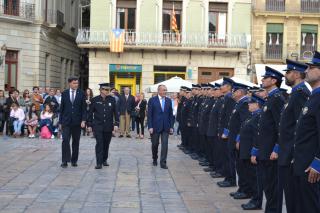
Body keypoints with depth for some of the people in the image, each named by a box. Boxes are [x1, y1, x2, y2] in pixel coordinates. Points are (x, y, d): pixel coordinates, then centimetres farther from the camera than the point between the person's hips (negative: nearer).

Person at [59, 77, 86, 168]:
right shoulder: (64, 93, 4)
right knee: (65, 140, -11)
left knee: (76, 142, 7)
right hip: (66, 121, 0)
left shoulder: (81, 94, 1)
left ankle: (74, 160, 16)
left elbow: (84, 108, 1)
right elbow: (61, 108, 7)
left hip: (77, 122, 0)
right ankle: (65, 161, -9)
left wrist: (83, 120, -10)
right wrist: (60, 122, 5)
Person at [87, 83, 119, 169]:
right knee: (99, 143, -10)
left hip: (108, 126, 2)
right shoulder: (95, 100, -1)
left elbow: (115, 112, 3)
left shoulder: (112, 99, 2)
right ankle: (99, 163, -10)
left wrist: (116, 124, -4)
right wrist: (89, 124, 3)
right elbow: (90, 113, 4)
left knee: (106, 144, 10)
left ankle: (104, 160, 27)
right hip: (98, 126, -2)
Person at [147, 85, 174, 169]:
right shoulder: (152, 100, -4)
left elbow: (171, 114, 8)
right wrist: (150, 127, -11)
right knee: (155, 144, 11)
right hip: (155, 126, -2)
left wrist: (171, 126, 3)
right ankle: (155, 159, 31)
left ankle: (163, 162, 0)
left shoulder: (168, 101, 5)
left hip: (165, 127, 2)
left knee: (165, 145, -4)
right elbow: (149, 114, -6)